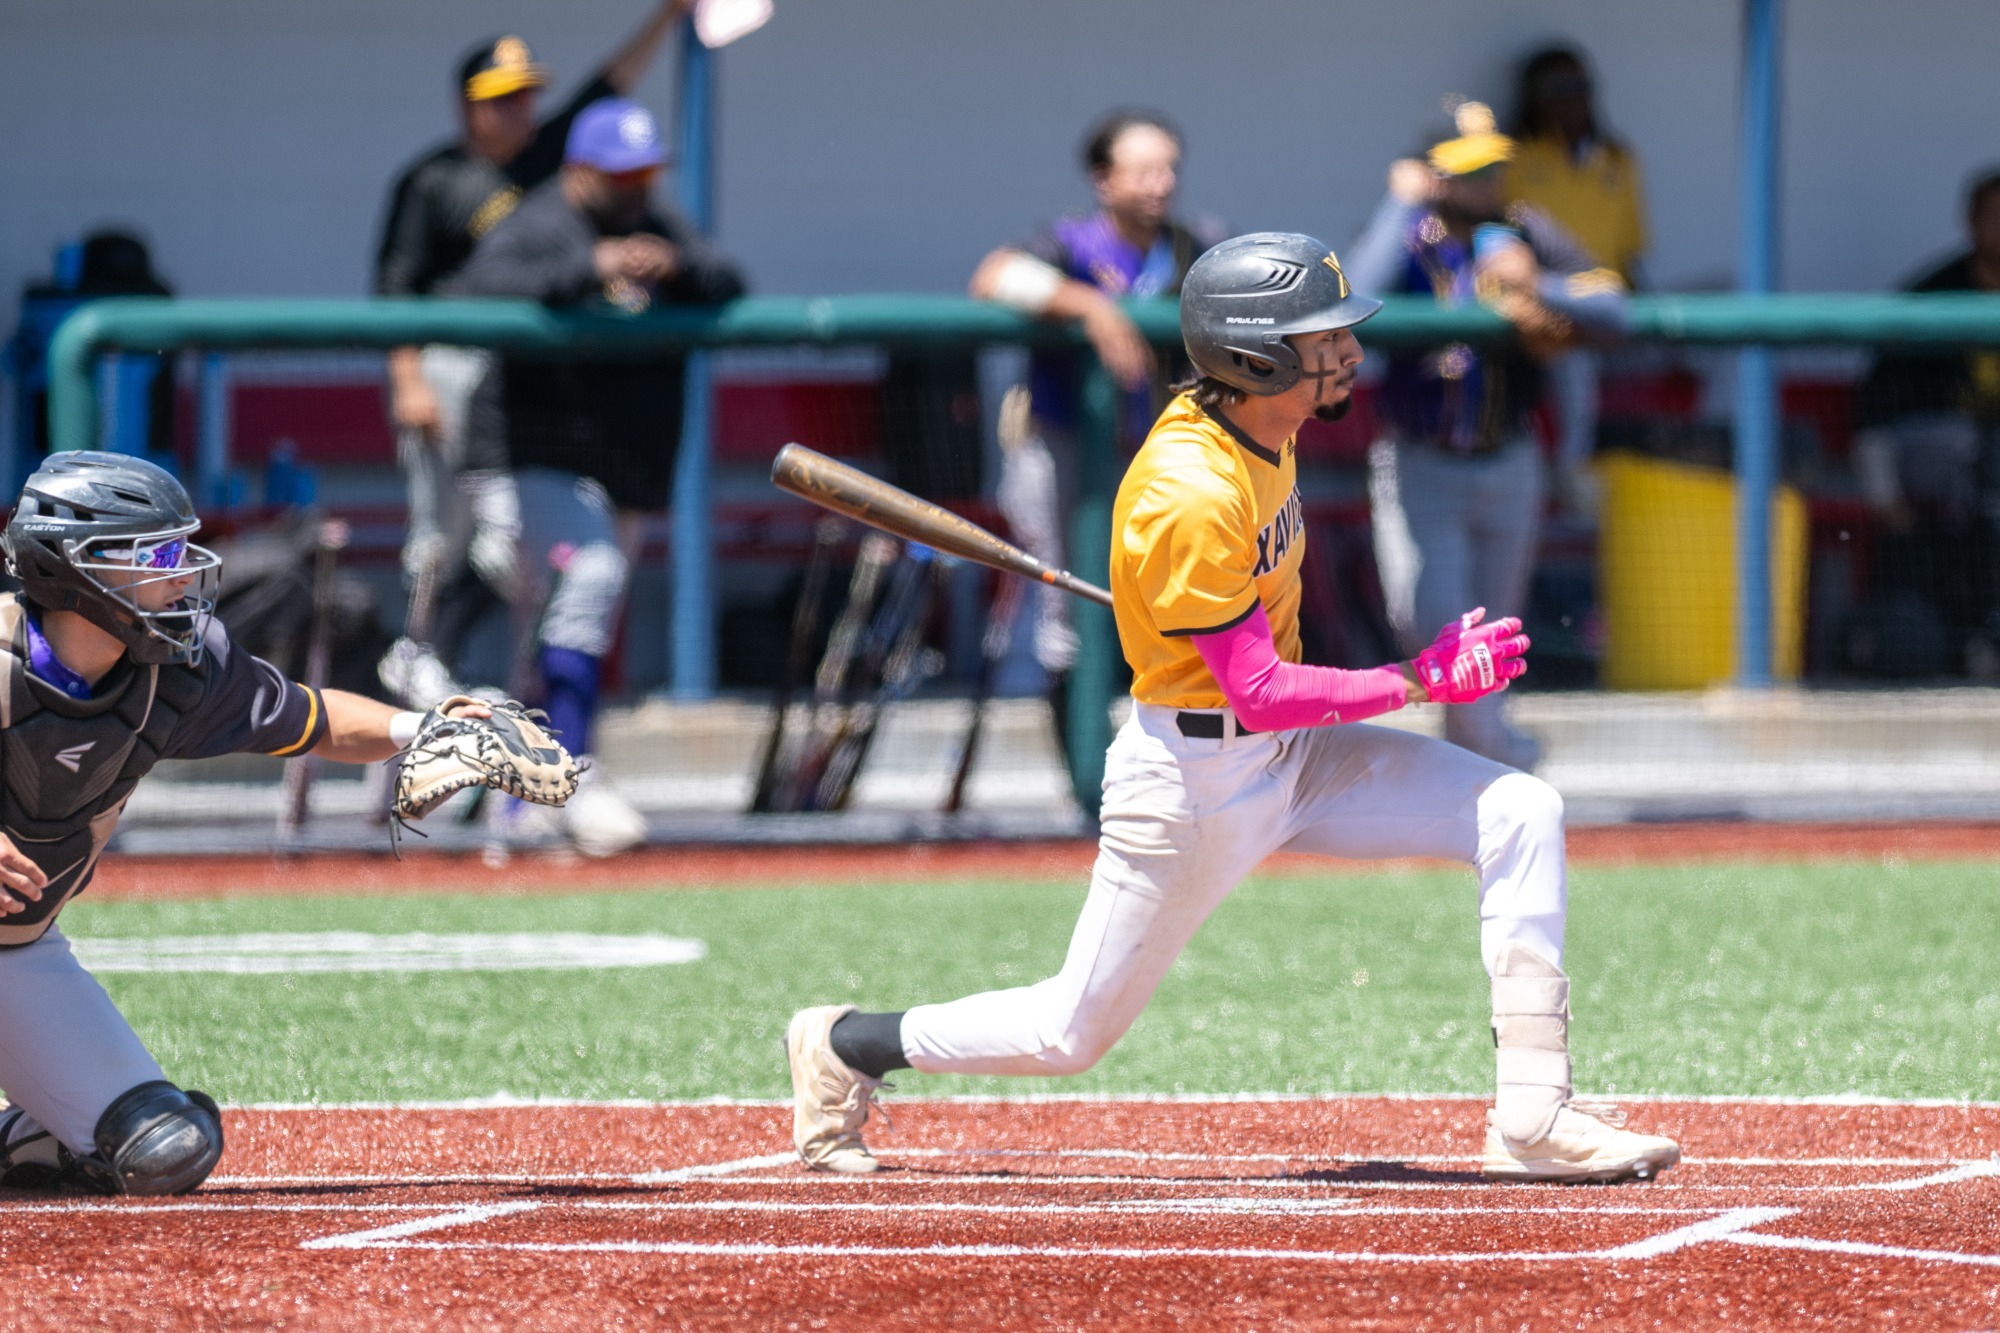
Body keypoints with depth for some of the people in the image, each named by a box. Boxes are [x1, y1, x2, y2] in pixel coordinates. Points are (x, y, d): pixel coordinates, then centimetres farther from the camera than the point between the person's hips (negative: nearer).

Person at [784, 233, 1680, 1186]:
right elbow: (1262, 694, -26)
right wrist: (1426, 681, -23)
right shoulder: (1191, 497, -28)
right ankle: (844, 1046, 27)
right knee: (1071, 1035, 2)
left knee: (1521, 814, -8)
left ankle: (1534, 1117, -11)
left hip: (1291, 752, 8)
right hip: (1191, 778, -8)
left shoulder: (1262, 429, -1)